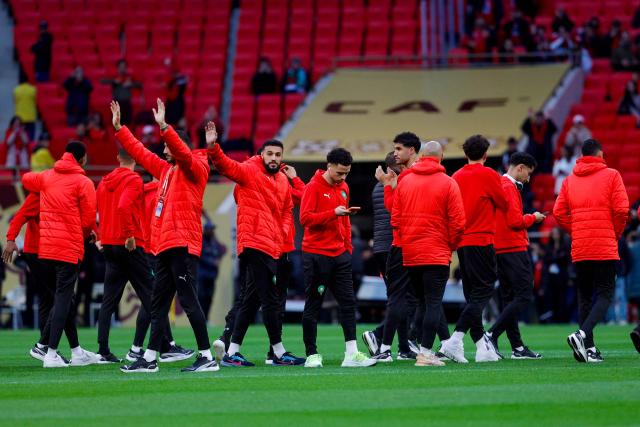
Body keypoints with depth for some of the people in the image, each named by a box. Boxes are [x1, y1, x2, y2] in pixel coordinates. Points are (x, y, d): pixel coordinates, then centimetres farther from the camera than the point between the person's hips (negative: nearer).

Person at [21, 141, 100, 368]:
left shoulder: (47, 177, 12)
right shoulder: (83, 183, -6)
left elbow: (26, 179, 31)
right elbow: (88, 219, -7)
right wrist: (87, 234, 13)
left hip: (45, 247, 7)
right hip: (69, 247, -7)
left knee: (64, 296, 15)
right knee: (63, 297, -5)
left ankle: (76, 351, 22)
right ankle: (51, 354, -11)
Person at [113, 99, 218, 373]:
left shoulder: (195, 168, -3)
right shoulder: (166, 169, 20)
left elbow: (183, 153, -24)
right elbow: (140, 152, 27)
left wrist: (163, 127, -32)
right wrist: (118, 128, 26)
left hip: (183, 245, -9)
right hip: (165, 246, 9)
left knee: (188, 299, -12)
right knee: (158, 303, 11)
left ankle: (207, 357, -11)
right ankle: (150, 359, 15)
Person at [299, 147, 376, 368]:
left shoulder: (344, 188, 13)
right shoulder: (314, 187, -8)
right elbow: (305, 218, -18)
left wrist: (347, 246, 13)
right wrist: (333, 213, -25)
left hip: (339, 255, 7)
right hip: (316, 254, -7)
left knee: (348, 302, 1)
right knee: (313, 306, 0)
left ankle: (352, 354, 0)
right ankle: (312, 355, 5)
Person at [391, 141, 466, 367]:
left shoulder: (405, 181, 6)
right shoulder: (448, 183, -6)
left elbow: (395, 219, 7)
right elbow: (457, 222, -9)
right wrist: (451, 245, 6)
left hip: (409, 254, 5)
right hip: (437, 253, -5)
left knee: (425, 302, 16)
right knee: (434, 303, -4)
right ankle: (425, 352, -12)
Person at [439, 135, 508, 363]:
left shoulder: (456, 177, 8)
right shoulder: (488, 175, -7)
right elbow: (504, 205, 0)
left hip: (461, 241, 6)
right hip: (481, 240, -6)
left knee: (473, 294, 11)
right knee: (483, 291, -6)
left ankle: (483, 348, 12)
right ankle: (455, 341, -21)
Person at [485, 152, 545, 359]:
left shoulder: (499, 185, 16)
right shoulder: (509, 188, -12)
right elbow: (515, 221, -19)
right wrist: (532, 218, -3)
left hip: (500, 249, 10)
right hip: (514, 248, -10)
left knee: (508, 299, 9)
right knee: (524, 297, -9)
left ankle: (517, 347, 11)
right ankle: (492, 334, -16)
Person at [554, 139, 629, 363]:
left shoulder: (569, 180, 10)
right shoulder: (611, 175, 0)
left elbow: (559, 212, 3)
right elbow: (621, 209, -8)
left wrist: (577, 232, 14)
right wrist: (616, 234, 7)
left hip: (579, 248, 4)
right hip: (605, 247, -4)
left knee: (584, 296, 11)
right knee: (605, 294, -2)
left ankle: (589, 347, 7)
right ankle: (582, 334, -24)